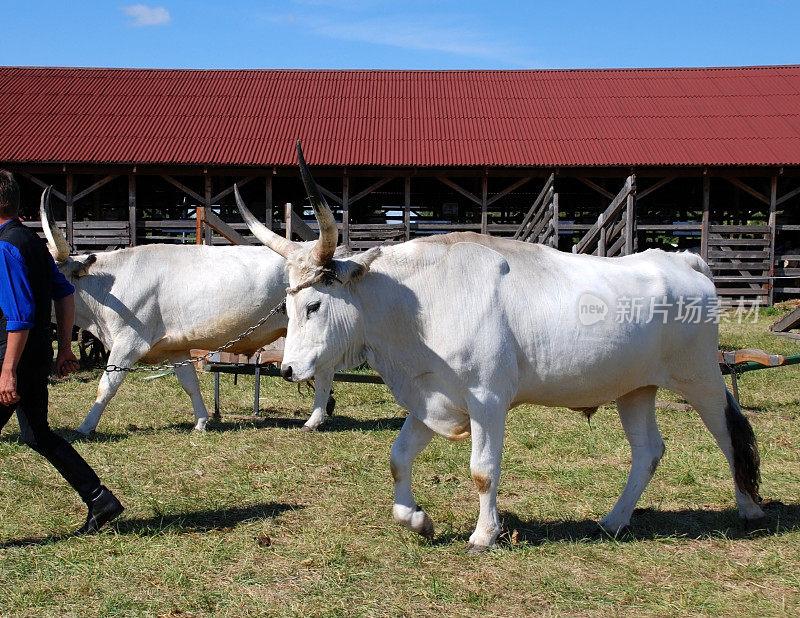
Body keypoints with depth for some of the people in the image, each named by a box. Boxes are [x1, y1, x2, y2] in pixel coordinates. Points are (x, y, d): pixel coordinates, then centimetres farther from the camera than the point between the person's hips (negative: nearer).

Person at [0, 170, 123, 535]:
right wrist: (64, 348, 19)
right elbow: (65, 294, 16)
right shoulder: (32, 240, 13)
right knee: (37, 435, 18)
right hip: (39, 354, 10)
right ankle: (99, 500, 19)